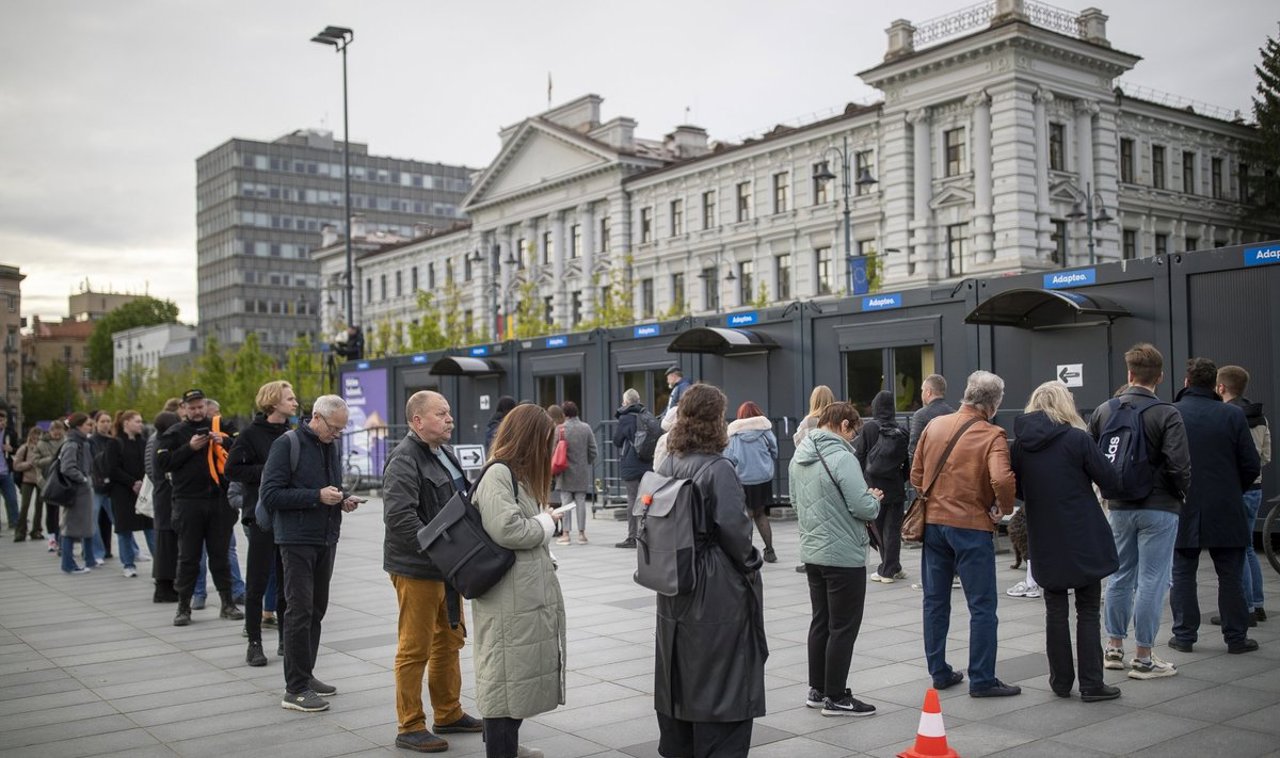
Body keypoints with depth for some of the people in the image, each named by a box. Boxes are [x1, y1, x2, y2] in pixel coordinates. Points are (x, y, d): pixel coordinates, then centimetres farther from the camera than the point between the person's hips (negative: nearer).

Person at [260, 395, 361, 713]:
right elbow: (270, 494, -15)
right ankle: (295, 689, -2)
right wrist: (317, 496, -21)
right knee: (300, 611, -7)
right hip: (298, 540, -7)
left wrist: (342, 500, 4)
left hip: (326, 540, 7)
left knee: (316, 609, 12)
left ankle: (306, 675, 24)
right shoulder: (287, 444, -10)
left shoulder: (333, 447, 13)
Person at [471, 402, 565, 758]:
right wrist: (546, 522, -10)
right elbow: (507, 530, -25)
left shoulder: (516, 473, 16)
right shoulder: (497, 474, -16)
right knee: (506, 673, -3)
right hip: (508, 597, -10)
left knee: (521, 668, 19)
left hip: (528, 591, 10)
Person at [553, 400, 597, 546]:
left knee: (566, 503, 2)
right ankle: (581, 533, 9)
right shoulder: (586, 428, -1)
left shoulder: (560, 429, -10)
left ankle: (566, 534, 2)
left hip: (565, 472, -3)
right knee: (581, 502, 7)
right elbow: (593, 450, 1)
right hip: (582, 473, 3)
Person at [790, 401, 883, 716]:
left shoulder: (799, 456, 6)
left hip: (812, 552, 8)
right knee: (843, 627, 3)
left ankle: (817, 690, 26)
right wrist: (875, 499, -2)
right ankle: (835, 698, 10)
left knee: (821, 622, 18)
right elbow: (862, 507, -22)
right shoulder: (842, 457, -20)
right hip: (844, 555, -8)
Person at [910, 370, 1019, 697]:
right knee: (982, 606, 5)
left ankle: (939, 672, 23)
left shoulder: (934, 425, 3)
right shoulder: (992, 435, -12)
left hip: (933, 522, 5)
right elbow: (1002, 480, -26)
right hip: (972, 526, -5)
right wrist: (1003, 507, -9)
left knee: (935, 602, 15)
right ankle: (982, 680, 8)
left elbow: (916, 474, 6)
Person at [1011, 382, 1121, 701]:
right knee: (1088, 610, 6)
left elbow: (1018, 490, 11)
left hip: (1045, 540, 3)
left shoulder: (1020, 444, 0)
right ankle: (1091, 684, 7)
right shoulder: (1077, 439, -12)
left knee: (1055, 609, 12)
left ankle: (1061, 681, 18)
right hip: (1083, 539, -3)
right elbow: (1111, 480, -6)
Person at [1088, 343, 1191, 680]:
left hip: (1118, 508, 5)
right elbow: (1179, 466, -18)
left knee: (1119, 576, 16)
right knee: (1151, 580, 1)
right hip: (1159, 507, -5)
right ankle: (1143, 658, 6)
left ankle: (1114, 648, 23)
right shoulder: (1166, 415, -14)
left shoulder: (1103, 411, 1)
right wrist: (1181, 492, 2)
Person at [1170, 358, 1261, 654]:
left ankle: (1184, 635, 11)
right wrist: (1235, 490, 15)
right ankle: (1236, 637, 13)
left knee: (1183, 575, 8)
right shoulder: (1233, 415, -6)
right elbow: (1251, 465, -3)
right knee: (1231, 576, 8)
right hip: (1225, 511, 0)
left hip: (1182, 510, 0)